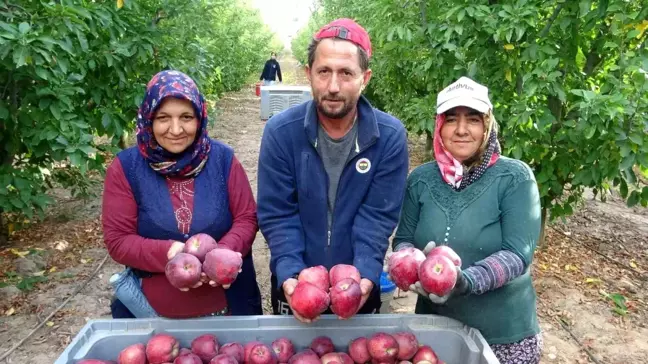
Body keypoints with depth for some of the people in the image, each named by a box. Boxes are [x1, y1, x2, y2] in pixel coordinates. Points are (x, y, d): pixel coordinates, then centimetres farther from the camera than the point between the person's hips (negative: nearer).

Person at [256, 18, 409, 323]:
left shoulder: (390, 135, -15)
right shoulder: (280, 131, -15)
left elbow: (378, 215, -14)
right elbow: (277, 214, -14)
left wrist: (366, 274, -27)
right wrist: (290, 274, -26)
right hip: (296, 284, 0)